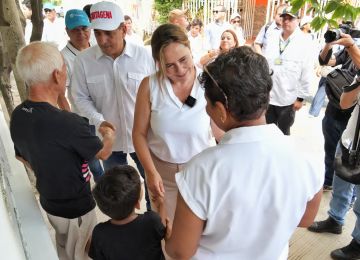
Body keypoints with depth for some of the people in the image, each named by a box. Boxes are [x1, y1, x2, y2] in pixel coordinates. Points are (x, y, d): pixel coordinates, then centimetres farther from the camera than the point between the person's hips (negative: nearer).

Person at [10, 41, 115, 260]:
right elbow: (104, 153, -16)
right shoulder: (68, 123, -35)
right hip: (76, 207, -6)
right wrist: (110, 135, 6)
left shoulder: (17, 116, -11)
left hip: (48, 201, 7)